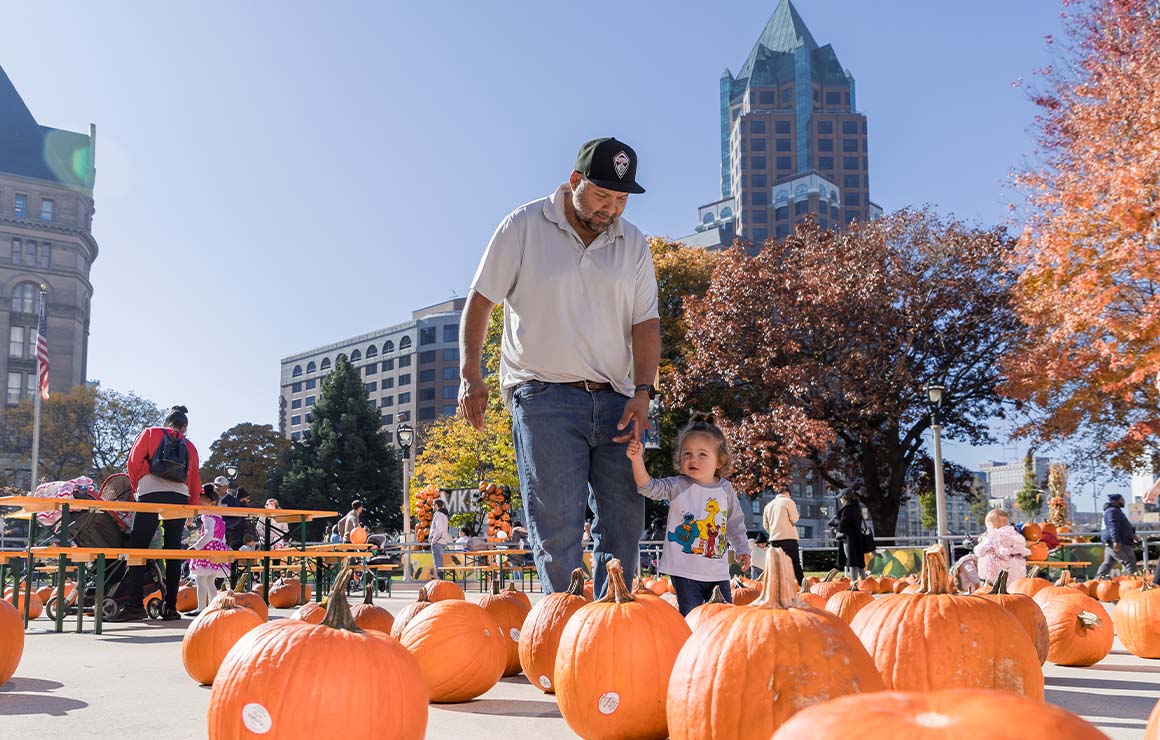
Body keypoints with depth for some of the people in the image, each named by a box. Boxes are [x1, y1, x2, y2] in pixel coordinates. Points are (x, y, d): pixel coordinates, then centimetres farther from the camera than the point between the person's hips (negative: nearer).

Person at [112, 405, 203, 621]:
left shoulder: (150, 433, 18)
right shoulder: (189, 446, 24)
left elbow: (134, 461, 11)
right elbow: (195, 482, 20)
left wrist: (135, 487, 25)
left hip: (152, 493, -3)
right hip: (180, 497, 3)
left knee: (137, 547, -5)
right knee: (173, 551, 5)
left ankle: (134, 604, -16)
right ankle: (170, 607, 2)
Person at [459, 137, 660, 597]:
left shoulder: (632, 244, 13)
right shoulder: (525, 227, 2)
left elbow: (646, 323, 11)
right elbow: (480, 302, 3)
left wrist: (643, 392, -3)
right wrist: (470, 375, -7)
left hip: (614, 401, 5)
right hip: (545, 397, -4)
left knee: (625, 521, 3)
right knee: (557, 525, -9)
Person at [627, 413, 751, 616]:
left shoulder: (726, 490, 4)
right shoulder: (677, 486, -6)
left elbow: (735, 523, 17)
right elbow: (649, 487, -20)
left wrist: (742, 549, 16)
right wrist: (637, 460, -33)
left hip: (718, 570, 3)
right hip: (685, 571, -3)